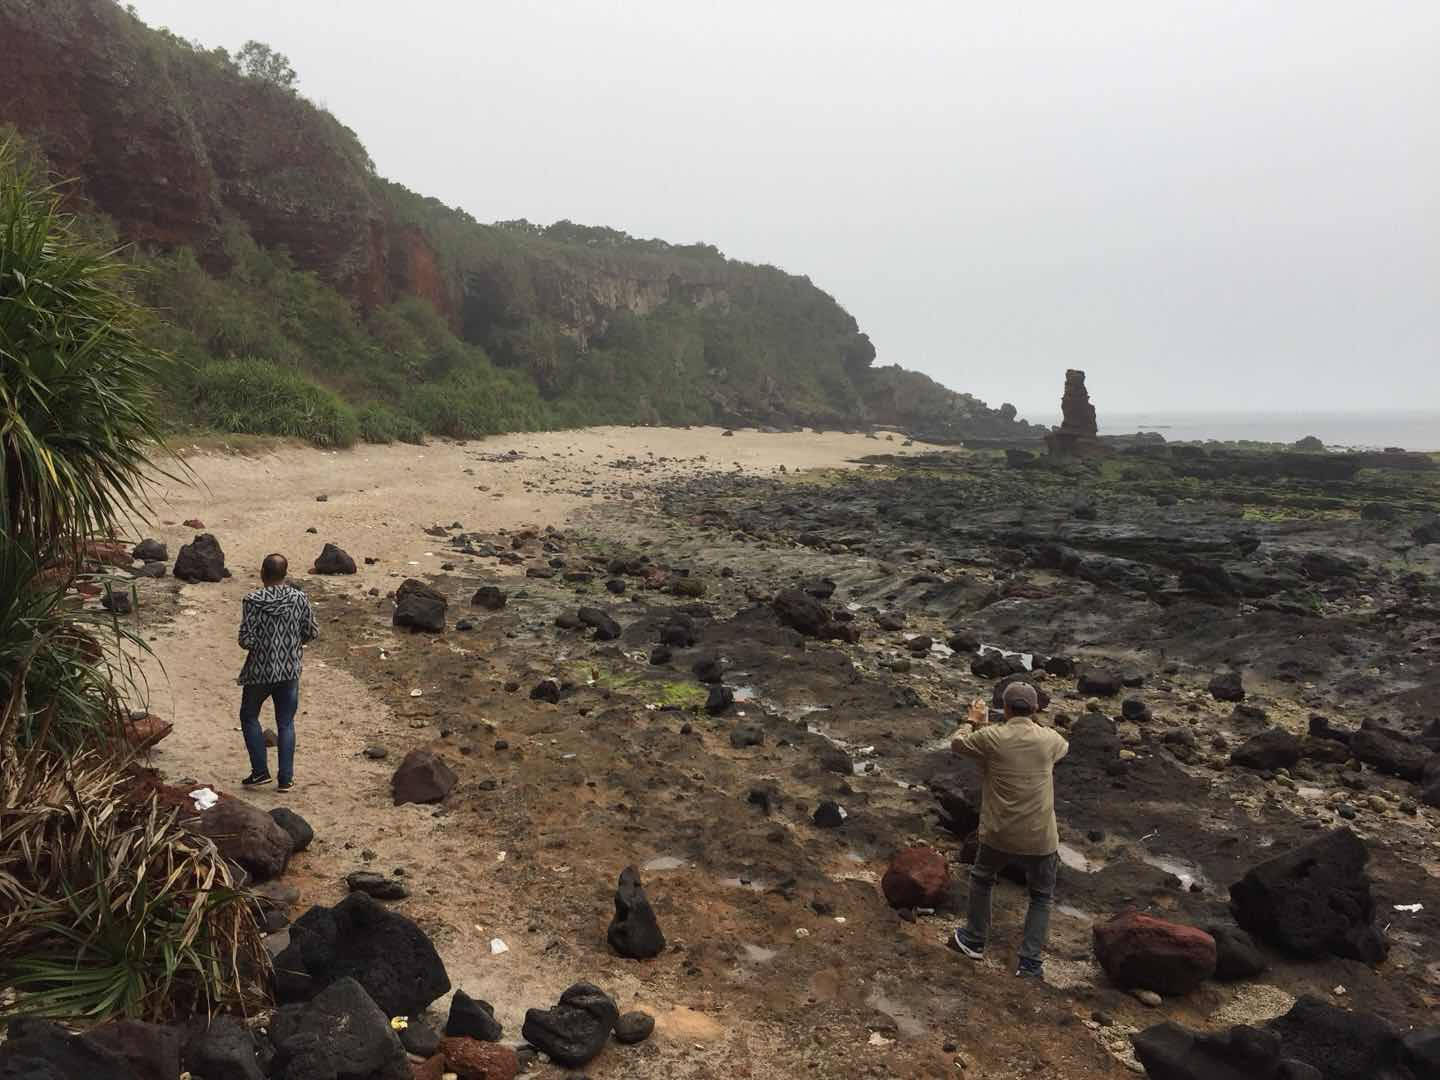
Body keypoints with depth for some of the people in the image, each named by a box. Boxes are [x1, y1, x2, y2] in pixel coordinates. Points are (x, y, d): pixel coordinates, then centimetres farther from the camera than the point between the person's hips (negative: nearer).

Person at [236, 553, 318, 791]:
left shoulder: (253, 601, -15)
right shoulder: (299, 599, -8)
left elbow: (246, 640, -17)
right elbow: (312, 632, -1)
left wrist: (259, 644, 5)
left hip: (259, 671, -2)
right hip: (290, 671, 2)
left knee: (249, 717, 20)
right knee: (285, 723, 12)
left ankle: (260, 771, 19)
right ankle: (286, 778, 14)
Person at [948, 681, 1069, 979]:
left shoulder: (991, 737, -13)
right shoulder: (1049, 740, -7)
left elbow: (956, 744, 6)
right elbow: (1064, 746, 19)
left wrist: (976, 723, 22)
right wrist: (1033, 723, 28)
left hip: (998, 835, 0)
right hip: (1040, 839, 0)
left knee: (981, 880, 27)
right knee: (1041, 897, 21)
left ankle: (974, 940, 38)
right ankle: (1030, 964, 17)